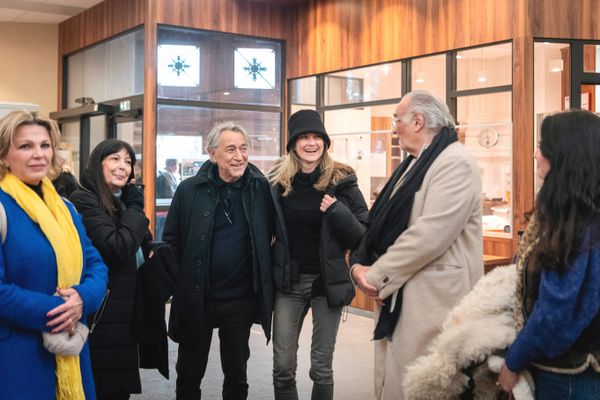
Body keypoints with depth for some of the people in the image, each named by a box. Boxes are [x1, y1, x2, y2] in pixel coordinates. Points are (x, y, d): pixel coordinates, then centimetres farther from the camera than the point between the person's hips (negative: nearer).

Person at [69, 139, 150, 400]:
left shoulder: (123, 201, 15)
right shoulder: (84, 200, -12)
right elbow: (117, 249, -23)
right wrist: (135, 208, -12)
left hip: (125, 314, 8)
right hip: (102, 318, -8)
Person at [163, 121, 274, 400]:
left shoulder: (261, 188, -3)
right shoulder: (189, 190, -6)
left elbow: (270, 236, 6)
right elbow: (171, 241, 0)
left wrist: (263, 284, 2)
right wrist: (181, 283, -4)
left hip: (241, 299, 1)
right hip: (196, 299, 0)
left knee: (237, 373, 16)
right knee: (189, 375, 14)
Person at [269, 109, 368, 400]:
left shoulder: (341, 180, -6)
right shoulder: (277, 179, 0)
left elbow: (364, 236, -6)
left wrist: (338, 212, -21)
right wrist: (268, 272, 2)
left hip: (327, 281, -2)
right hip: (288, 281, 2)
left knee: (321, 367, 5)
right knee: (282, 366, 5)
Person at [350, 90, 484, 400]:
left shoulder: (455, 162, -15)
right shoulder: (413, 164, 16)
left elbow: (429, 235, -24)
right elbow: (382, 223, 13)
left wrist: (376, 276, -16)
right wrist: (360, 266, -4)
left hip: (430, 299, -9)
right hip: (396, 294, 9)